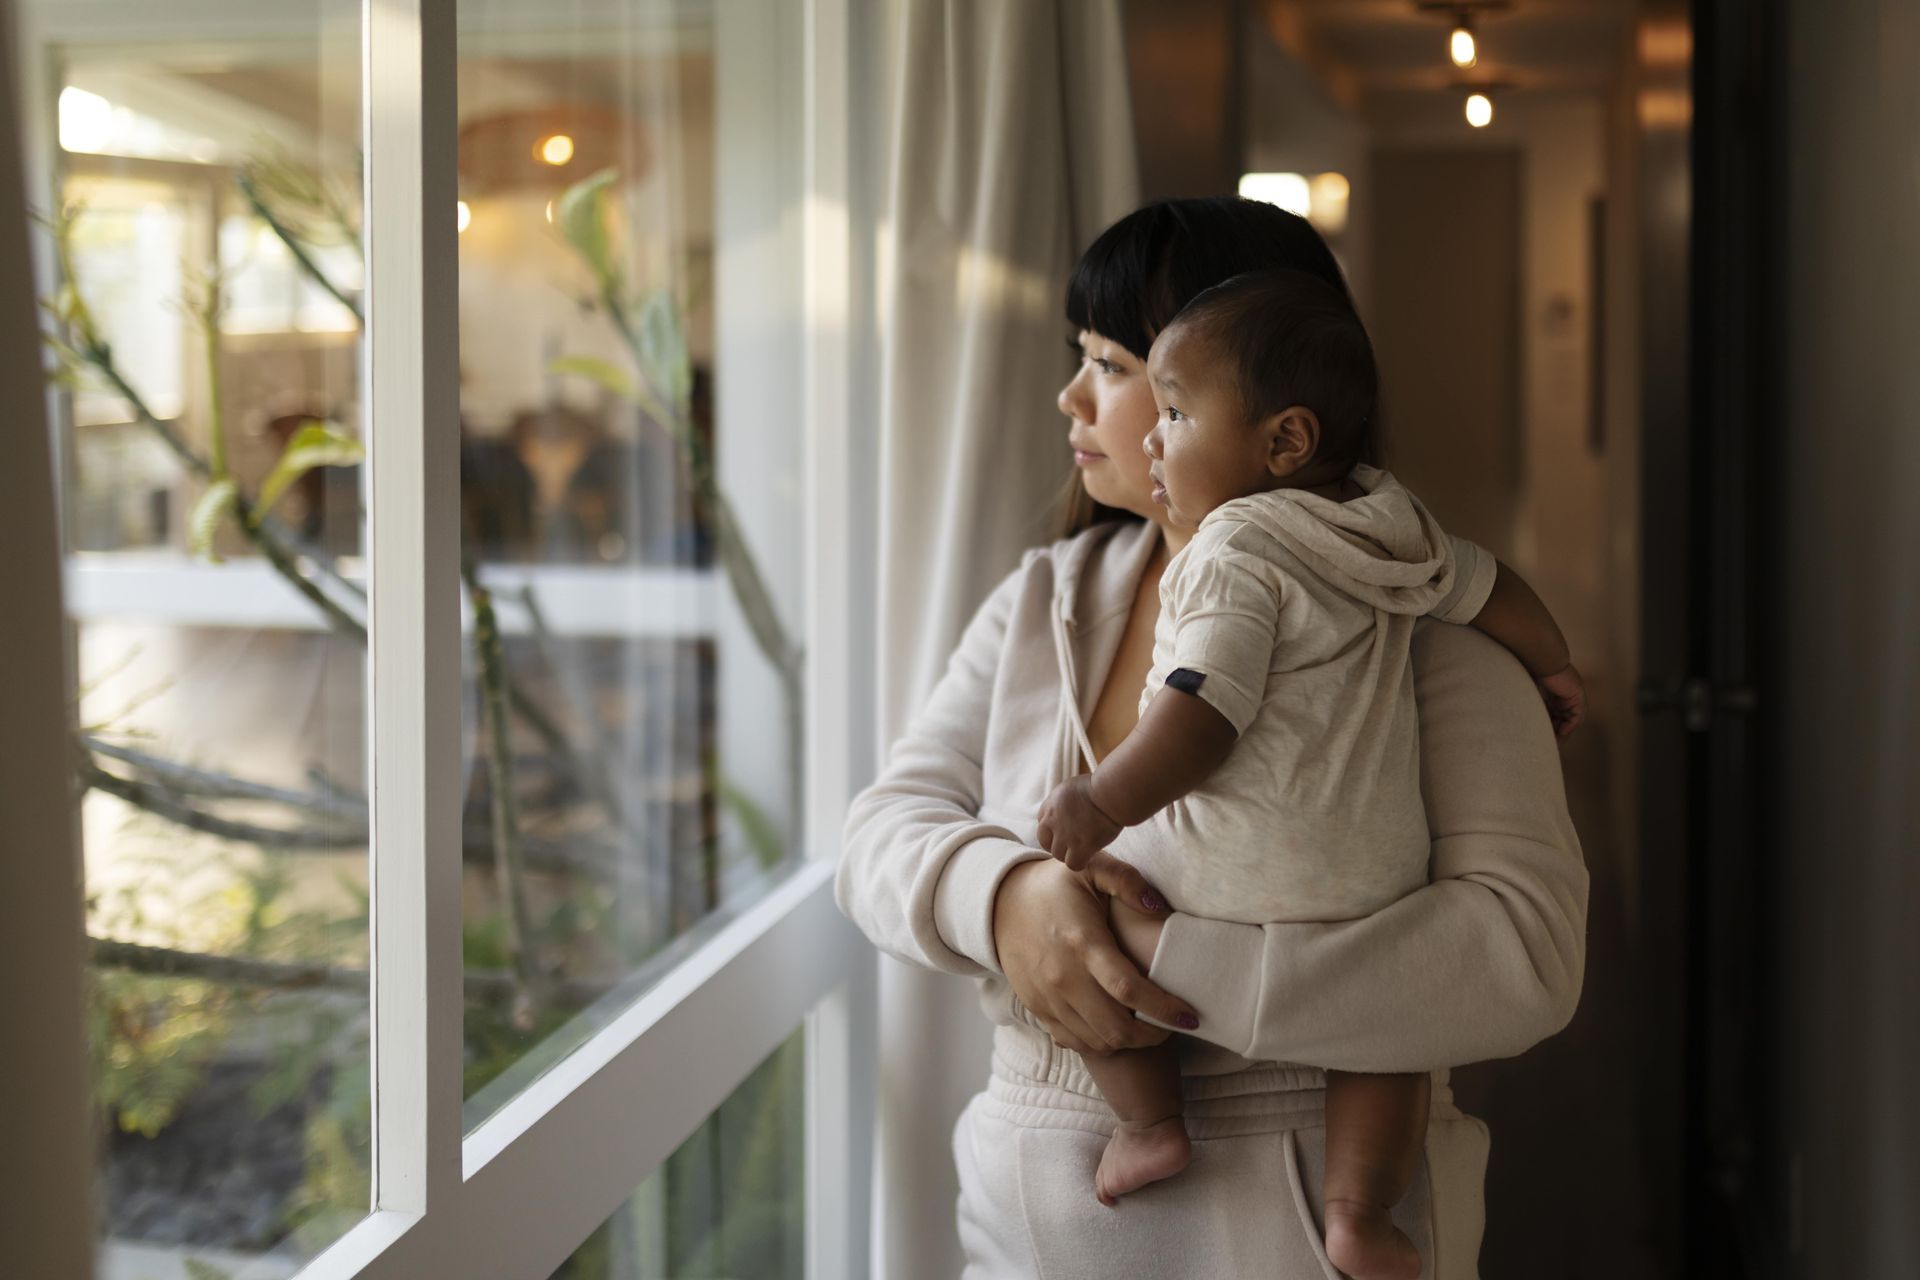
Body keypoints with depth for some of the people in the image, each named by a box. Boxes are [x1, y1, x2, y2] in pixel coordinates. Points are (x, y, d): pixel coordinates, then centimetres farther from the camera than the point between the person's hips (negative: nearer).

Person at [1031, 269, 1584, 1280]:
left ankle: (1149, 1120, 6)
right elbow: (1495, 591, 25)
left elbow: (1201, 723, -21)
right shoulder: (1394, 531, 10)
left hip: (1230, 873, -6)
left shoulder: (1235, 550, -12)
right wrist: (1553, 670, 42)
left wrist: (1100, 802, -13)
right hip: (1368, 877, 7)